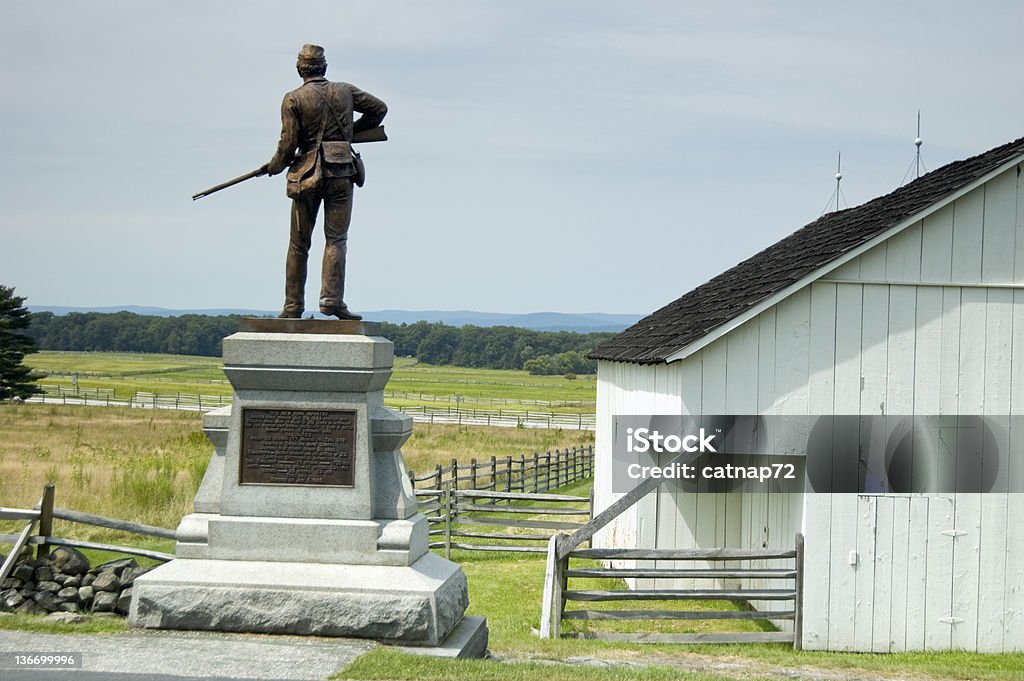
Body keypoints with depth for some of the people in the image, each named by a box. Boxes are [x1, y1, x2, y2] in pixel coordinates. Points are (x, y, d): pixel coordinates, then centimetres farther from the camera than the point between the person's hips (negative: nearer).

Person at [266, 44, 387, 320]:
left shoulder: (294, 99, -3)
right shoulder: (345, 91, 6)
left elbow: (288, 143, -6)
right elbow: (379, 108, 14)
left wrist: (275, 166, 12)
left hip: (307, 174, -1)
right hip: (341, 173, 1)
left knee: (299, 244, 8)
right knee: (336, 239, -1)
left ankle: (293, 306, 10)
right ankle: (332, 300, -16)